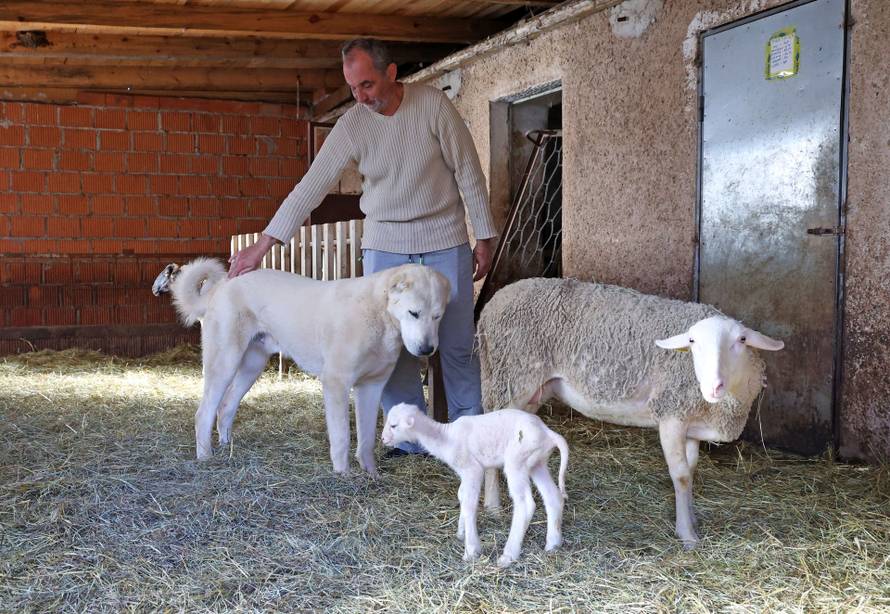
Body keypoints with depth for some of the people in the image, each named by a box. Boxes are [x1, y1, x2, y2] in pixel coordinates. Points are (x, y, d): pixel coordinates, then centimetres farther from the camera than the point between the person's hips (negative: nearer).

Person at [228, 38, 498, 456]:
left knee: (457, 346, 2)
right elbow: (311, 186, -7)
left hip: (446, 243, -1)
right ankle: (412, 436, 11)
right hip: (385, 245, 2)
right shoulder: (350, 127, -7)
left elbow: (468, 171, -4)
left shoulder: (433, 105, -11)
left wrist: (484, 237, -3)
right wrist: (261, 246, -12)